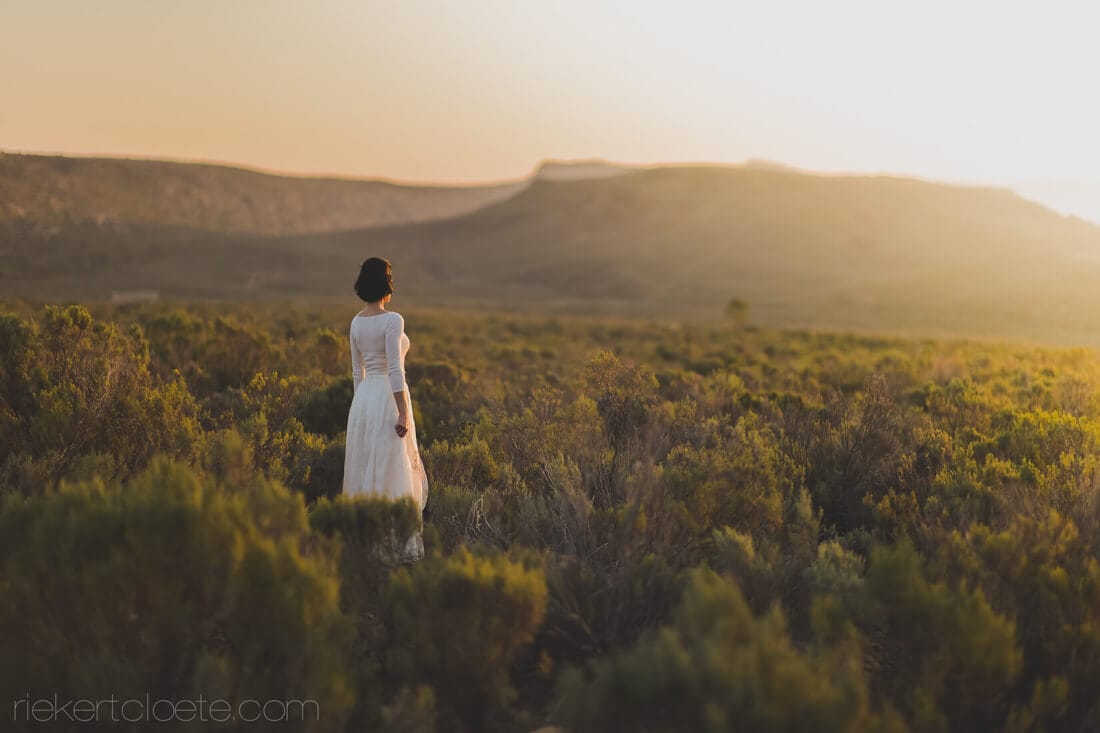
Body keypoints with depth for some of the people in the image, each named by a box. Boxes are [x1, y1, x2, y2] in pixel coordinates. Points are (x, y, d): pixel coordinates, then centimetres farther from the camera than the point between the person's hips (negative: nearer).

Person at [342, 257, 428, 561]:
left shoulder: (357, 322, 9)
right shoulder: (392, 320, -13)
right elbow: (395, 370, -19)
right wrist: (403, 413, -18)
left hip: (363, 399, 7)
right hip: (388, 398, -7)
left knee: (365, 470, 12)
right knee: (392, 472, -4)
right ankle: (397, 544, -2)